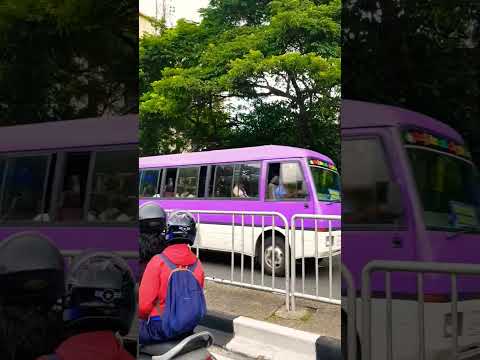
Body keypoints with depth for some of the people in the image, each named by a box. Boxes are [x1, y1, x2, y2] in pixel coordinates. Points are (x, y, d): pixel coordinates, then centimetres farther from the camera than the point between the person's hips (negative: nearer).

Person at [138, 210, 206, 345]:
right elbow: (197, 299, 8)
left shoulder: (157, 262, -19)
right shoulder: (197, 264, -4)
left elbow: (144, 305, -18)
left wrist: (142, 316, 4)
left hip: (159, 329, -6)